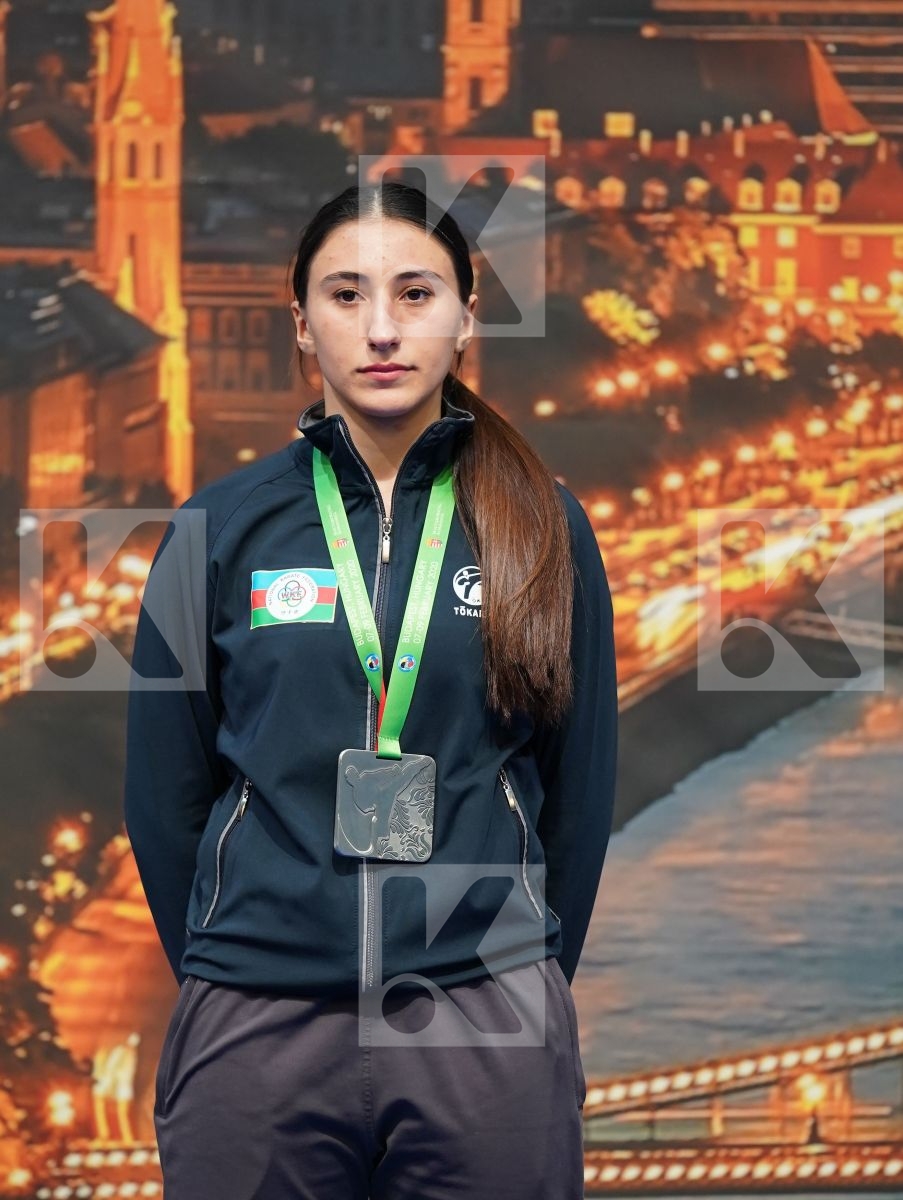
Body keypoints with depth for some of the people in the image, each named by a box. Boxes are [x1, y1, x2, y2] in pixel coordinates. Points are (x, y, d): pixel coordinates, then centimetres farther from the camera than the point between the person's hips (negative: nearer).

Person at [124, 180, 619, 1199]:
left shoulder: (544, 528, 4)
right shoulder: (223, 528, 4)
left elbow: (581, 785, 9)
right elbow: (164, 792, 9)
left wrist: (524, 992, 10)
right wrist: (221, 982, 9)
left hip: (489, 1026, 0)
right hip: (260, 1028, 0)